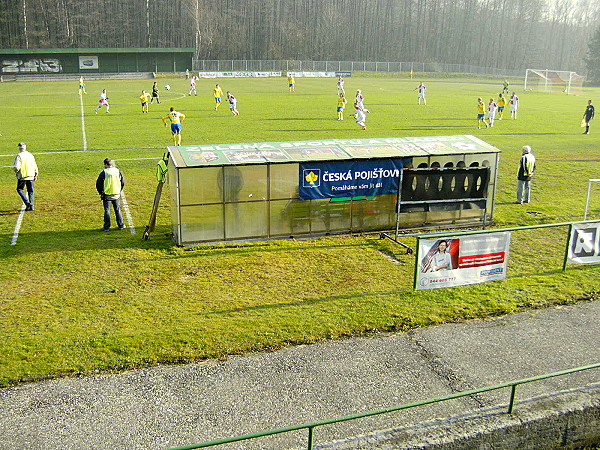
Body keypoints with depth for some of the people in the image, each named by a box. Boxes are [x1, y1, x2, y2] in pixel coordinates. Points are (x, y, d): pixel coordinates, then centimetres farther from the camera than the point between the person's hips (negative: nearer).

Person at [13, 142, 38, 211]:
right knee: (30, 191, 11)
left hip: (22, 176, -4)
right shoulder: (30, 155, 6)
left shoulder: (19, 156, -10)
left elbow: (16, 167, -18)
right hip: (31, 176, 5)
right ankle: (31, 206, 9)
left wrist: (15, 170, 5)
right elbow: (35, 166, 9)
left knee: (20, 189, 9)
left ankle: (27, 203, -10)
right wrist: (35, 175, 19)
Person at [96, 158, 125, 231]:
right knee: (117, 210, 14)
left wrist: (100, 192, 9)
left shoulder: (104, 173, -11)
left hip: (106, 195, -3)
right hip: (116, 195, 3)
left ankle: (106, 227, 9)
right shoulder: (118, 171, 0)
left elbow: (98, 184, -6)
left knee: (107, 211, 6)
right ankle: (121, 225, 18)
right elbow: (123, 183, 8)